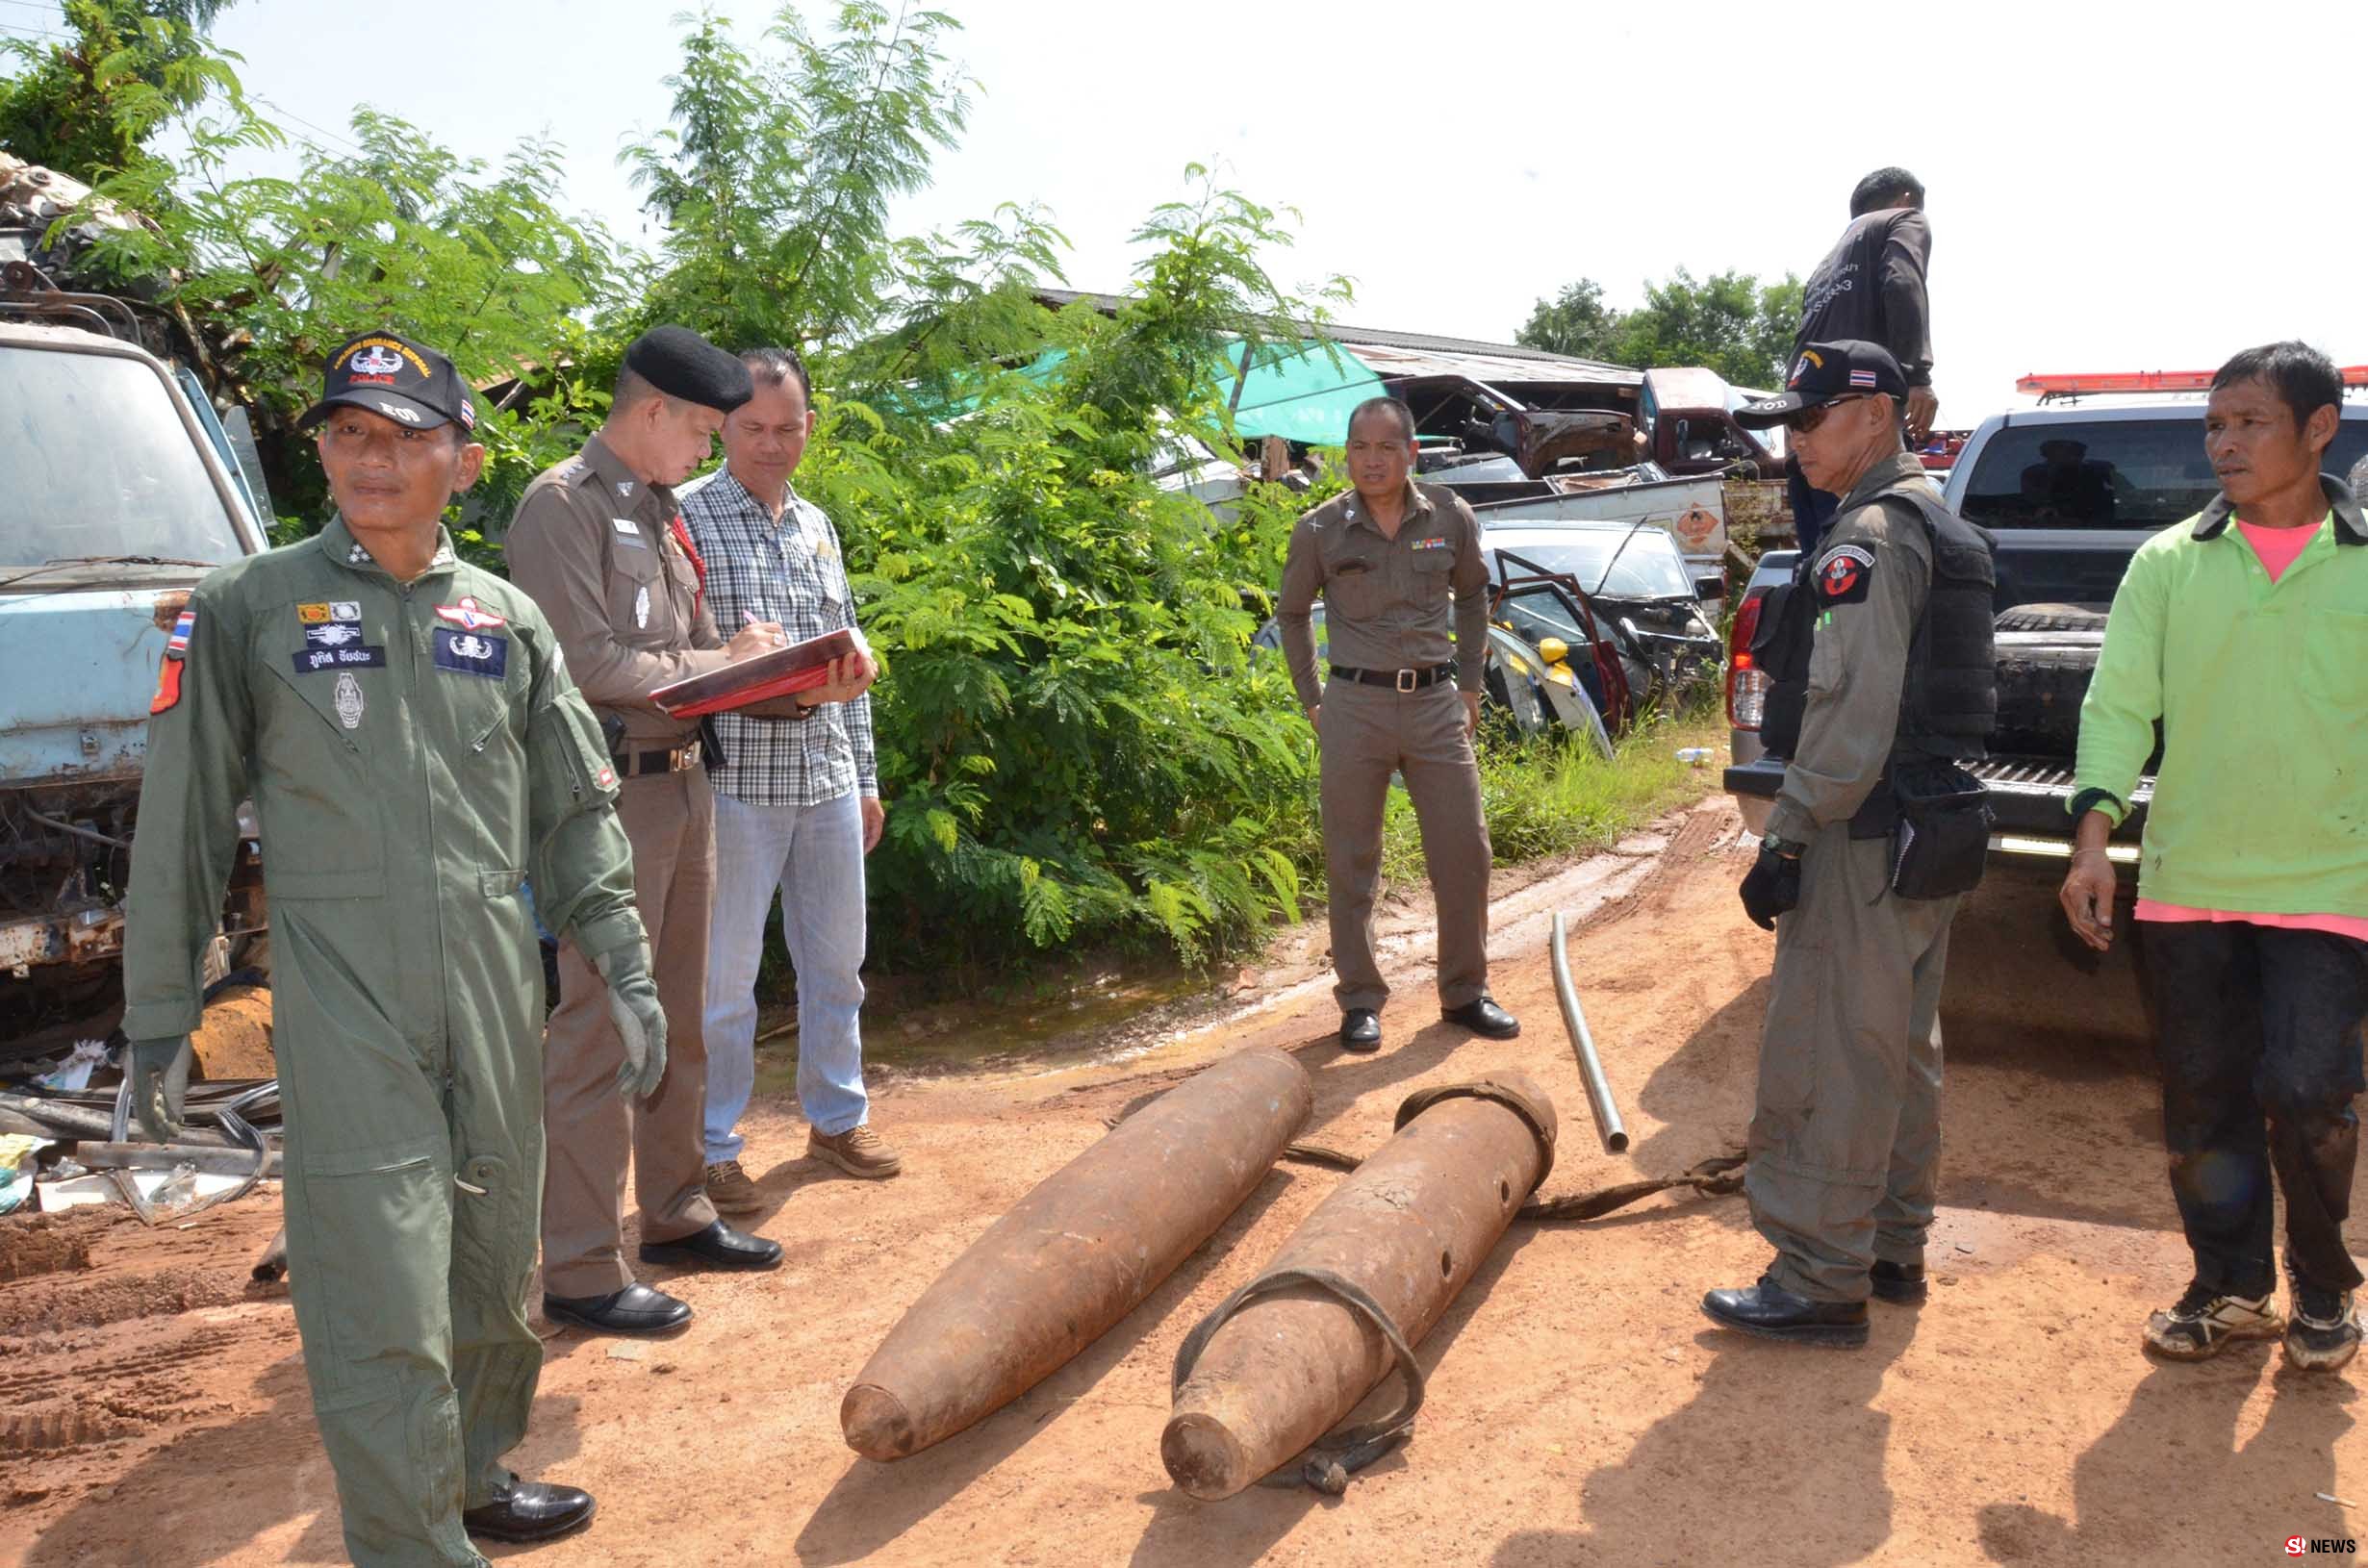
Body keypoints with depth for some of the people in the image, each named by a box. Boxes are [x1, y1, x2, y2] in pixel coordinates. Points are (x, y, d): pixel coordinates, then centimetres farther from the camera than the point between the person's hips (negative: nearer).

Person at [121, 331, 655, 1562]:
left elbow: (576, 815, 13)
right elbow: (180, 821, 3)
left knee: (495, 1266, 14)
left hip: (499, 998, 4)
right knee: (383, 1303, -7)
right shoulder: (245, 609, 2)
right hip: (343, 1006, -4)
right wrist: (159, 1019, 2)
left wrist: (626, 973, 6)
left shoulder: (509, 621, 11)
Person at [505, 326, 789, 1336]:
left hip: (683, 783, 9)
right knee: (599, 1025, -5)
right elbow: (591, 664, -17)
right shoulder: (563, 505, -9)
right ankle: (580, 1269, 3)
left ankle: (674, 1213, 30)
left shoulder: (661, 514, 17)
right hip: (613, 790, -9)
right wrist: (725, 663, -9)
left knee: (678, 1016, 16)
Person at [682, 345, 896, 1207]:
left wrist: (866, 777, 16)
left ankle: (837, 1116, 32)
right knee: (725, 973, 2)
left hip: (827, 780, 6)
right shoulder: (688, 517, -5)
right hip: (737, 781, -6)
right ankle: (712, 1148, 15)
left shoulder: (818, 526, 15)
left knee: (837, 958, 15)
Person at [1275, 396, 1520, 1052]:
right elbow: (1292, 613, 11)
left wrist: (1470, 683, 13)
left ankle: (1466, 992, 20)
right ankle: (1360, 1002, 16)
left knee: (1465, 853, 4)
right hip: (1355, 706, -1)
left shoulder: (1450, 518, 0)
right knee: (1351, 863, 4)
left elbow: (1472, 597, 17)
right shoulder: (1320, 530, -3)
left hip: (1437, 705, 2)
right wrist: (1311, 699, 8)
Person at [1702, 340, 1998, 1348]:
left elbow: (1851, 712, -22)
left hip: (1867, 843, -11)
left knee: (1825, 1064, -5)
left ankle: (1821, 1284, 2)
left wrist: (1786, 841, -19)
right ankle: (1892, 1250, 28)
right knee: (1900, 1051, 17)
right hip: (1932, 830, 11)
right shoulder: (1937, 526, 17)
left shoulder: (1871, 536, -15)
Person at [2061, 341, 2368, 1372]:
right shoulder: (2168, 563, 2)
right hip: (2187, 887, 2)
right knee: (2202, 1101, 10)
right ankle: (2232, 1289, 30)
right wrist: (2094, 834, -16)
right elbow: (2120, 701, -4)